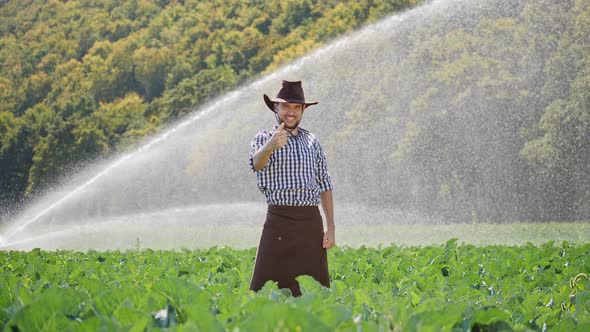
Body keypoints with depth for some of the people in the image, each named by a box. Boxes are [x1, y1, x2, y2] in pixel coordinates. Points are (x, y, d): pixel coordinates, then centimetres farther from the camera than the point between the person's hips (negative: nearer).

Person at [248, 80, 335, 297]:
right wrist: (270, 146, -43)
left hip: (311, 222, 4)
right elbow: (257, 163, -20)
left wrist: (331, 228, 9)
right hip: (279, 220, -4)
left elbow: (325, 185, 17)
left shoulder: (312, 142, 16)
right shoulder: (264, 138, 3)